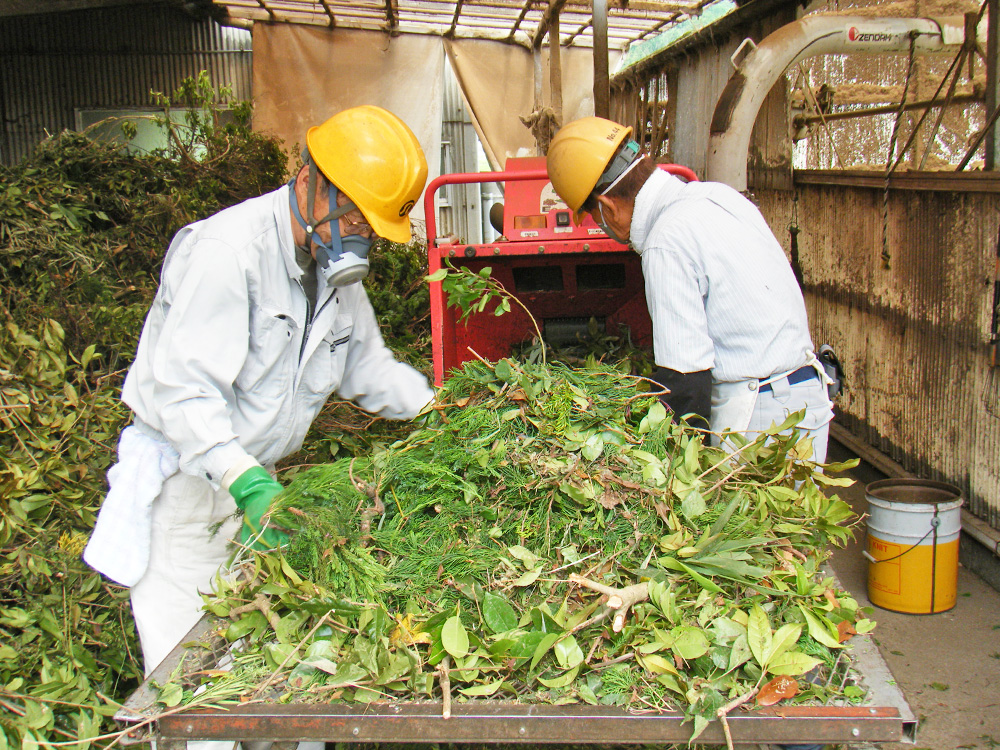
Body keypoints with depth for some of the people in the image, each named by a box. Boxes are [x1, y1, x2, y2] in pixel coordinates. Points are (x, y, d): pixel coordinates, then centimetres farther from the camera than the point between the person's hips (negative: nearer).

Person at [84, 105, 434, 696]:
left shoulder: (337, 268, 5)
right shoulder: (228, 249, -21)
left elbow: (368, 365, 18)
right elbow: (183, 387, -29)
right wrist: (239, 476, -41)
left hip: (255, 479, 7)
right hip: (183, 479, -7)